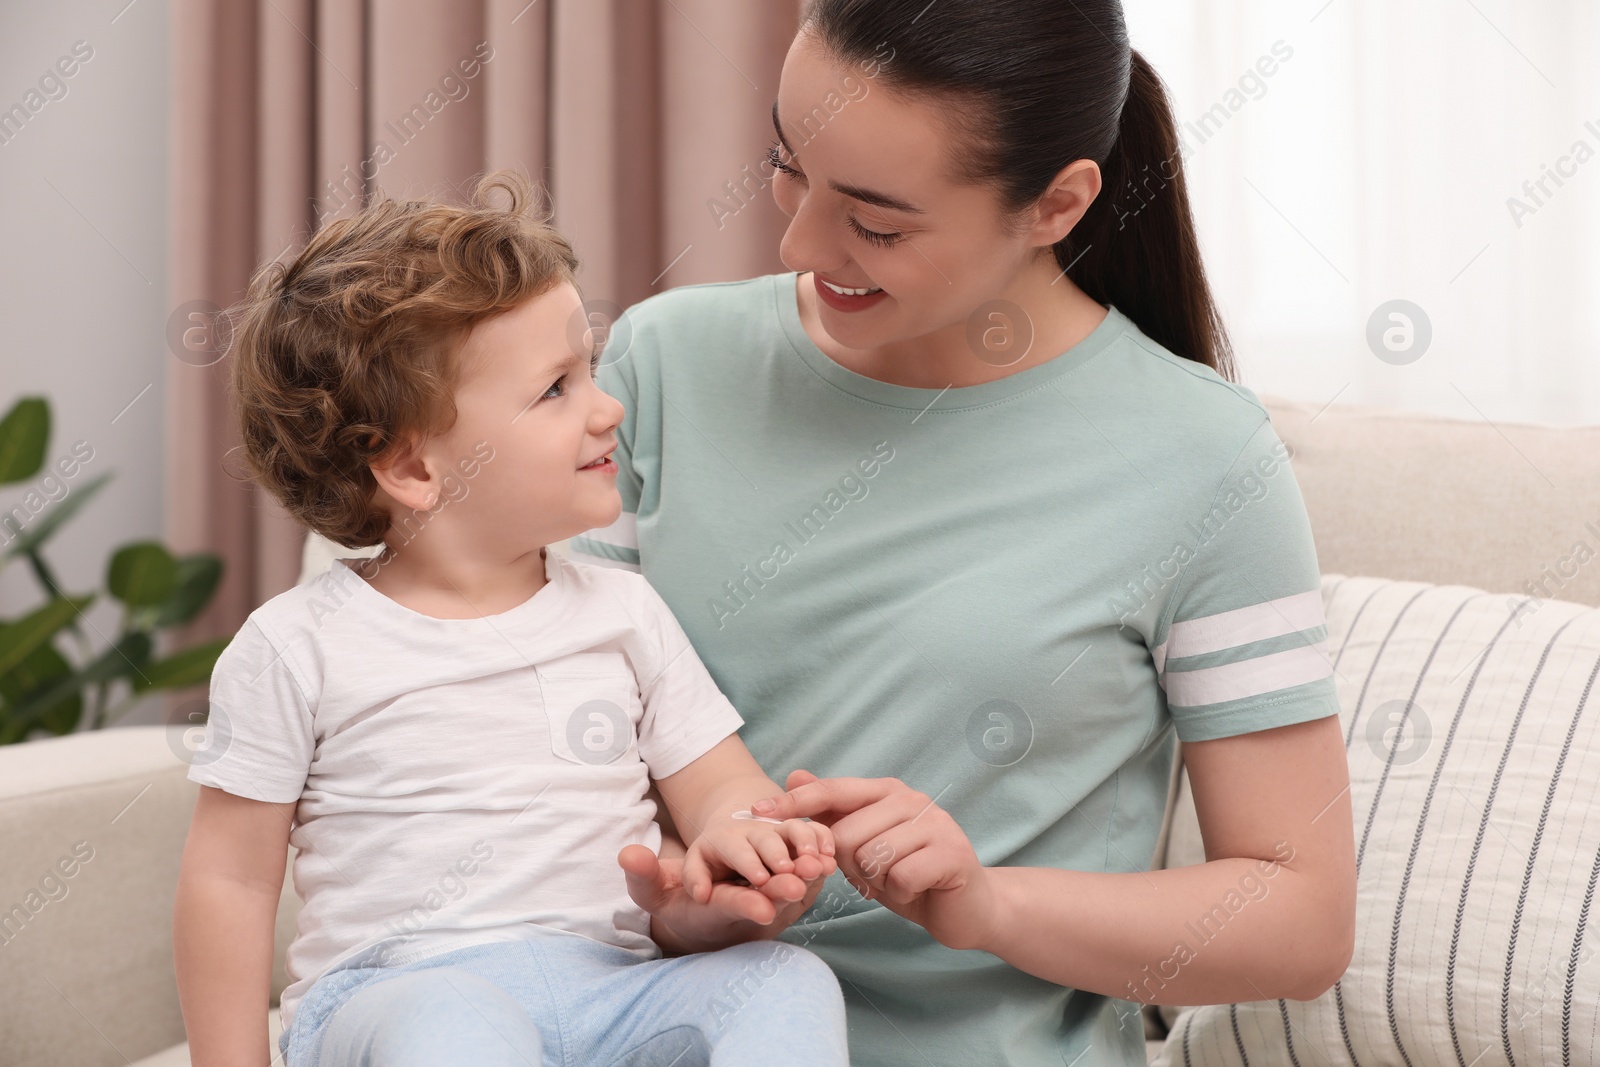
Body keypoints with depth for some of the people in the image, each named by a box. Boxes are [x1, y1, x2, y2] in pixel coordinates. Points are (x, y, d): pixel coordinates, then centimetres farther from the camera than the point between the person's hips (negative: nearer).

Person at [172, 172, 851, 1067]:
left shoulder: (622, 613, 11)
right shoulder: (299, 648, 1)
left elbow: (718, 782, 10)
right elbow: (230, 881, 5)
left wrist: (736, 836, -15)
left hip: (613, 990, 4)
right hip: (395, 992, -3)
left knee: (790, 983, -23)